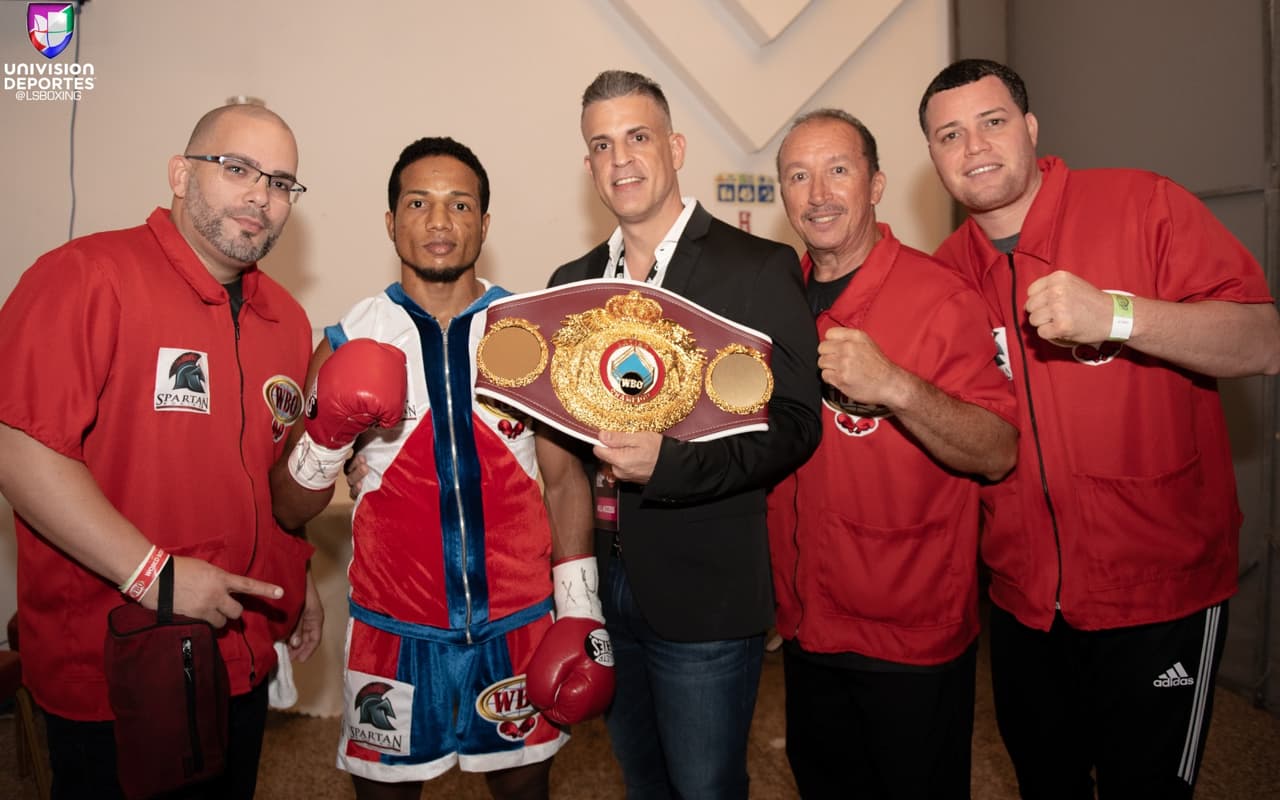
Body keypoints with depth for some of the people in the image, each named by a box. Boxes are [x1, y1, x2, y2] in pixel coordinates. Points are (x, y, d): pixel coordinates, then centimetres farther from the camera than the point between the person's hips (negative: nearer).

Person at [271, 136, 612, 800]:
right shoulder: (349, 343, -4)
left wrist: (580, 604, 0)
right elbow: (289, 510, -2)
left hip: (518, 625, 1)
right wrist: (329, 438, -21)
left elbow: (566, 475, 4)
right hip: (393, 632, 0)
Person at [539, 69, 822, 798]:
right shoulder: (572, 282, 8)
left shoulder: (758, 269, -9)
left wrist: (668, 464, -27)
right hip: (603, 582, 6)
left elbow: (794, 423, -14)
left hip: (705, 596, -5)